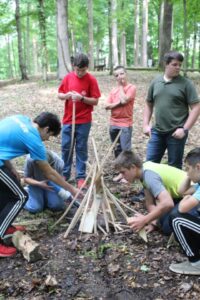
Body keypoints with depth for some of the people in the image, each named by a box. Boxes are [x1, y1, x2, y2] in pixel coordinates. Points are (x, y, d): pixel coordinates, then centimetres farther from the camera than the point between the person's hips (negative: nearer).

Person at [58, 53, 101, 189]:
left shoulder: (91, 80, -7)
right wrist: (66, 95, -13)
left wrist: (82, 98, -22)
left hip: (84, 122, -3)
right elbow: (59, 95, 9)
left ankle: (81, 176, 14)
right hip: (68, 120, 3)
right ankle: (65, 174, 23)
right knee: (66, 147, 9)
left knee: (81, 149, 5)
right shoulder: (68, 77, 2)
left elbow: (95, 101, -7)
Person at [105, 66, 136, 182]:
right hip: (113, 124, 6)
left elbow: (124, 100, -21)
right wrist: (118, 103, -14)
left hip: (125, 124, -6)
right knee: (117, 149, 12)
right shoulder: (114, 90, 11)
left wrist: (121, 86, -7)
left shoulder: (131, 88, -5)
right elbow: (107, 106, 3)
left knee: (126, 149, -5)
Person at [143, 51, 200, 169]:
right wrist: (146, 124, 6)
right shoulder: (155, 82, 7)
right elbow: (149, 104, 16)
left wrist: (184, 129, -14)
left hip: (176, 133, -3)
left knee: (174, 166, 8)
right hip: (157, 131, 4)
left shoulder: (185, 83, -5)